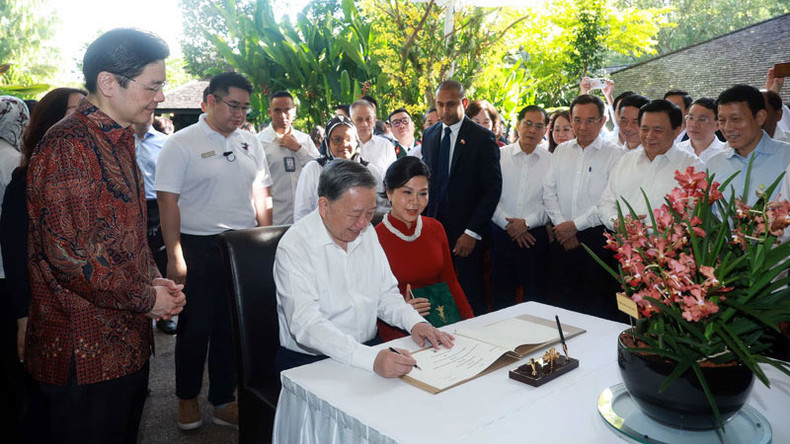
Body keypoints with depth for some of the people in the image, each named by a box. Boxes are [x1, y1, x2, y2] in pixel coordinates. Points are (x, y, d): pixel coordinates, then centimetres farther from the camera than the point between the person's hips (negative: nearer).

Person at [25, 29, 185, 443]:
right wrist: (146, 298, -13)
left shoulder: (118, 141, 14)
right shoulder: (68, 146, -19)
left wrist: (153, 279, 5)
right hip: (83, 354, -9)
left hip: (126, 343, 9)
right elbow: (69, 255, -25)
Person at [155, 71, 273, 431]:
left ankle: (223, 401, 27)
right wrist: (175, 258, -12)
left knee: (233, 326, 11)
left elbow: (261, 196, 13)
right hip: (198, 249, -4)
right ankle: (187, 398, 30)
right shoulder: (182, 144, -5)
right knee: (196, 327, 7)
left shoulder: (250, 143, 10)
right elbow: (168, 201, -8)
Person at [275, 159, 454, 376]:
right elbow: (306, 324, -26)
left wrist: (415, 322, -6)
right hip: (310, 360, -5)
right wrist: (372, 359, -37)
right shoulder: (294, 247, -16)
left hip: (371, 348, 6)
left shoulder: (367, 233, 7)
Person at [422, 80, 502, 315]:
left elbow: (493, 188, -9)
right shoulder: (430, 135, 11)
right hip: (434, 225, 4)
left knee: (471, 294, 4)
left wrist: (472, 232, -14)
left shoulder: (482, 138, -6)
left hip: (466, 230, -4)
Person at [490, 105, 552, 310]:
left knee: (536, 297, 5)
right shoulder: (500, 155, 6)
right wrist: (508, 223, -8)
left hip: (536, 236, -1)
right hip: (501, 234, 1)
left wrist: (527, 223, -13)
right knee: (502, 297, 9)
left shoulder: (550, 161, 4)